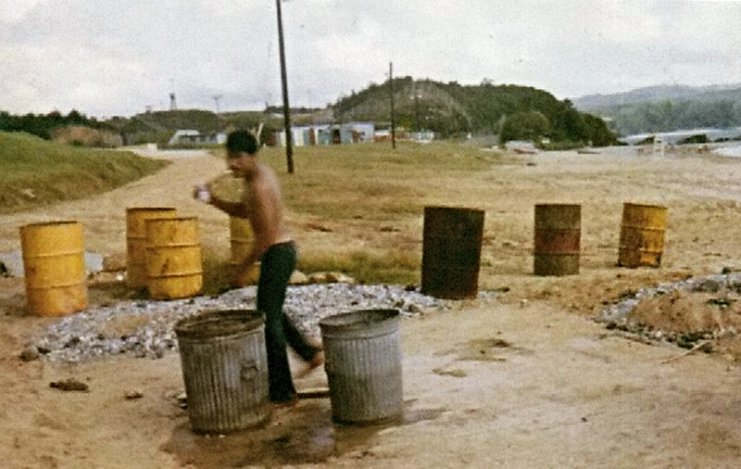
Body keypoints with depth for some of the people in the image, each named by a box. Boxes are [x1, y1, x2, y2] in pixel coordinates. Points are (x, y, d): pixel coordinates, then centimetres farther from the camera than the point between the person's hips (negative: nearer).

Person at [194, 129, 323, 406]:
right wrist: (211, 200, 7)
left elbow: (266, 235, -22)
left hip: (277, 253, -10)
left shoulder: (258, 186, -21)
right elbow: (243, 211, 21)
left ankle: (282, 392, 5)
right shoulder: (262, 173, 10)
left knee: (269, 320, -2)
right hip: (283, 250, 10)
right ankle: (310, 352, 31)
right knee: (271, 313, 25)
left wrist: (244, 268, -14)